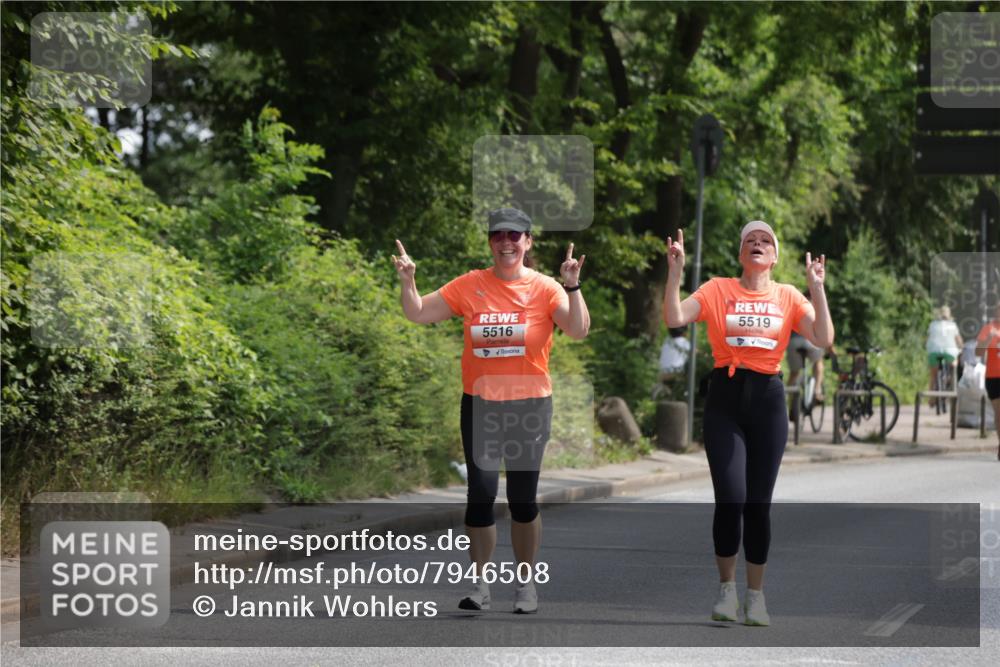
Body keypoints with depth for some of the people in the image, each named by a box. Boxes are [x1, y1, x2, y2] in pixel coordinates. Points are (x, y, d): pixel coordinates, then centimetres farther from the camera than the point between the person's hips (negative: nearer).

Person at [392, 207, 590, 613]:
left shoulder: (545, 289, -5)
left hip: (529, 405, -1)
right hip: (479, 404, 1)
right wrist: (407, 281, -12)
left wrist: (572, 287, -24)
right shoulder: (469, 286, 1)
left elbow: (579, 331, -14)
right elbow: (418, 314, 4)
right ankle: (480, 583, 9)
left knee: (522, 498, 5)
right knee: (480, 495, -1)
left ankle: (526, 582, 18)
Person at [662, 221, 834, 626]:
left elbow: (824, 339, -2)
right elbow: (675, 318, -8)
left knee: (759, 502, 3)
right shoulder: (718, 290, 5)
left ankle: (756, 595, 14)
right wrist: (675, 271, -14)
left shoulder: (788, 297, 9)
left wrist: (817, 288, -6)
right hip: (725, 398, -1)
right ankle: (727, 589, 5)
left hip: (767, 399, 1)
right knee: (730, 497, -11)